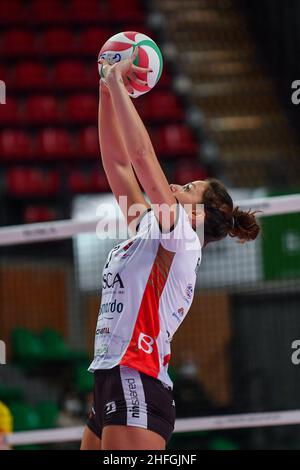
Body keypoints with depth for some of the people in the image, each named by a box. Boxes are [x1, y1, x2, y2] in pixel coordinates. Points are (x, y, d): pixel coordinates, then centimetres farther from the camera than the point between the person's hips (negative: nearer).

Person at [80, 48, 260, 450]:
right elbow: (118, 163, 19)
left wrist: (118, 84, -5)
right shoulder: (146, 227, 18)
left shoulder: (180, 236, -3)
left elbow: (142, 154, -10)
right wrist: (107, 90, 15)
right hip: (112, 386, 8)